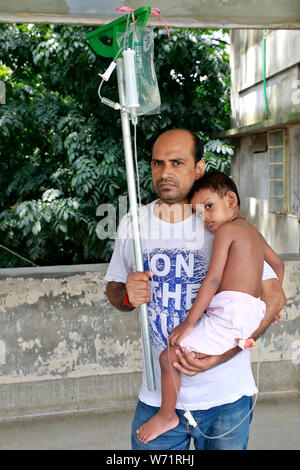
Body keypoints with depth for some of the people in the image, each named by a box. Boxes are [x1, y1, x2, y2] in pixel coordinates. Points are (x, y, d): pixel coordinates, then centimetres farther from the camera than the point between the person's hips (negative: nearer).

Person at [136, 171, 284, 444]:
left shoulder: (226, 230, -8)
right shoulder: (253, 231, 17)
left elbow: (213, 279, -16)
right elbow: (277, 264, 29)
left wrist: (189, 322, -15)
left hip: (229, 312, -10)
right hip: (254, 314, 10)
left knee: (169, 356, -4)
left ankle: (167, 415, 9)